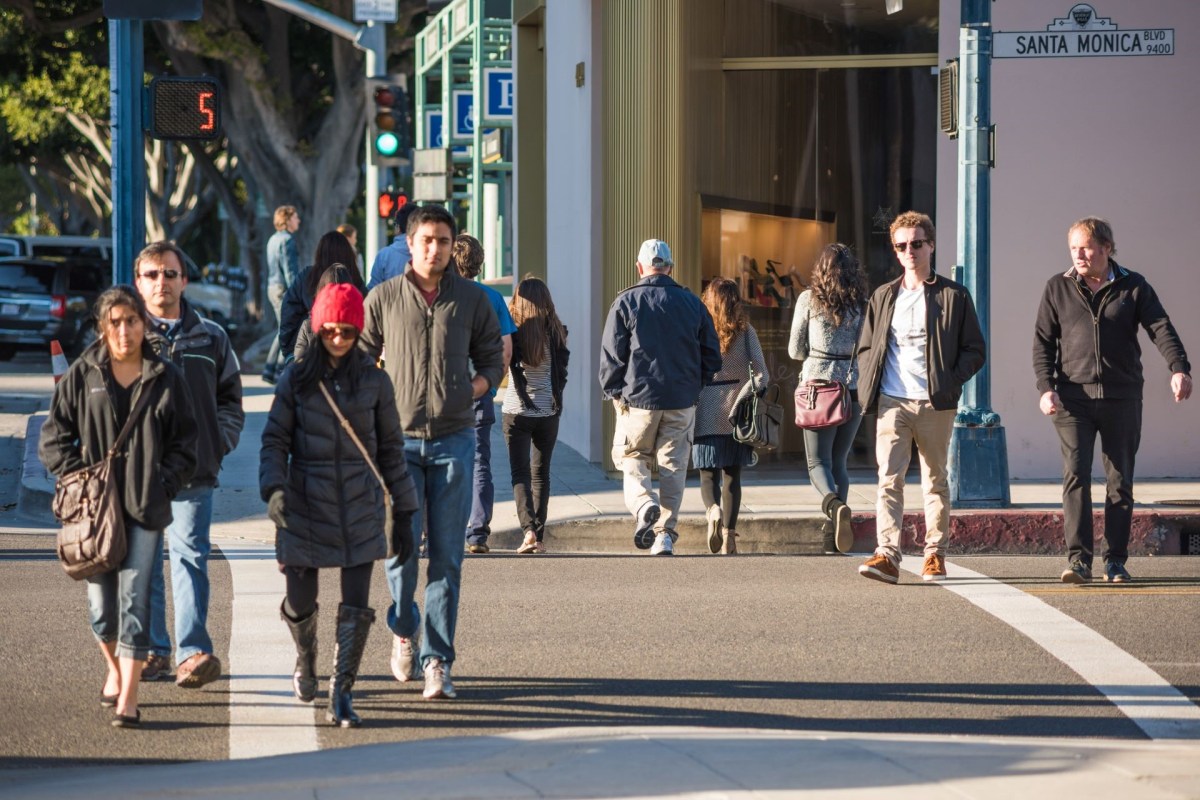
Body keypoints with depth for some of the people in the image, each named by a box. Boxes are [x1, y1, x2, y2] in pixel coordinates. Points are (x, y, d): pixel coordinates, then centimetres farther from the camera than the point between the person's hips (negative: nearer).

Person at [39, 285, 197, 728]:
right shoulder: (82, 375, 3)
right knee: (101, 604, 6)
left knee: (135, 600, -9)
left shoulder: (166, 378, 4)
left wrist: (165, 484, -3)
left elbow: (186, 442, 9)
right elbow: (53, 438, 6)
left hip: (145, 508, -1)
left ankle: (128, 698, -7)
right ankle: (114, 670, 35)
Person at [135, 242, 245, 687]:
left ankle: (193, 651, -14)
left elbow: (230, 399, 18)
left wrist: (220, 442, 3)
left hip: (193, 469, 0)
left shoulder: (210, 338, 13)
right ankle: (153, 650, 12)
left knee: (189, 553, -9)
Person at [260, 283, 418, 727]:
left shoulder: (373, 381, 4)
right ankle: (305, 661, 37)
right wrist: (274, 488, -16)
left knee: (357, 607, -6)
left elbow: (391, 448, 9)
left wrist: (403, 512, 8)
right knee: (300, 603, 5)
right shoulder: (296, 378, 2)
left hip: (359, 505, 0)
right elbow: (274, 439, 2)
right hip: (305, 504, 0)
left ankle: (341, 694, 1)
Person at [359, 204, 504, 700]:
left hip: (453, 440, 1)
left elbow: (493, 358, 17)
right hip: (399, 438, -1)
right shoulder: (383, 299, 5)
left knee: (447, 556, 0)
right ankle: (404, 628, 19)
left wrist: (477, 385, -3)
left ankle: (436, 661, 5)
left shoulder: (472, 300, 8)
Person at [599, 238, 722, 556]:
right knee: (673, 465, 8)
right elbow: (712, 355, 8)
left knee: (632, 459, 11)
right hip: (682, 402, 2)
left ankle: (644, 504, -18)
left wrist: (614, 392, 6)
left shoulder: (626, 302, -4)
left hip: (638, 399, -2)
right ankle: (665, 535, 4)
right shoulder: (692, 303, 5)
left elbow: (611, 354, -5)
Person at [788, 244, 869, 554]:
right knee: (839, 461, 14)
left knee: (818, 461, 2)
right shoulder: (862, 304, 2)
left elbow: (795, 350, 5)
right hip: (853, 388, 2)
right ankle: (833, 534, 9)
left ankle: (834, 503, -30)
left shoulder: (809, 300, -1)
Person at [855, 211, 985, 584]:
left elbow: (975, 350, 5)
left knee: (935, 480, 7)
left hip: (936, 403, -1)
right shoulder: (883, 296, 14)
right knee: (889, 478, -11)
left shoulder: (954, 296, 5)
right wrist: (868, 385, 2)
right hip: (892, 402, 1)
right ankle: (887, 554, -20)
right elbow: (865, 347, 20)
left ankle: (935, 554, 16)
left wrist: (950, 382, -10)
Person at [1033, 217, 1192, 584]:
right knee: (1075, 475, -11)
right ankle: (1078, 559, -13)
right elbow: (1043, 341, 9)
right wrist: (1046, 387, -5)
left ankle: (1116, 561, 10)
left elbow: (1161, 328, -4)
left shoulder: (1134, 287, 6)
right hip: (1073, 398, 0)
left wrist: (1179, 368, -21)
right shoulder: (1058, 288, 9)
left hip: (1122, 398, 0)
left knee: (1120, 481, 3)